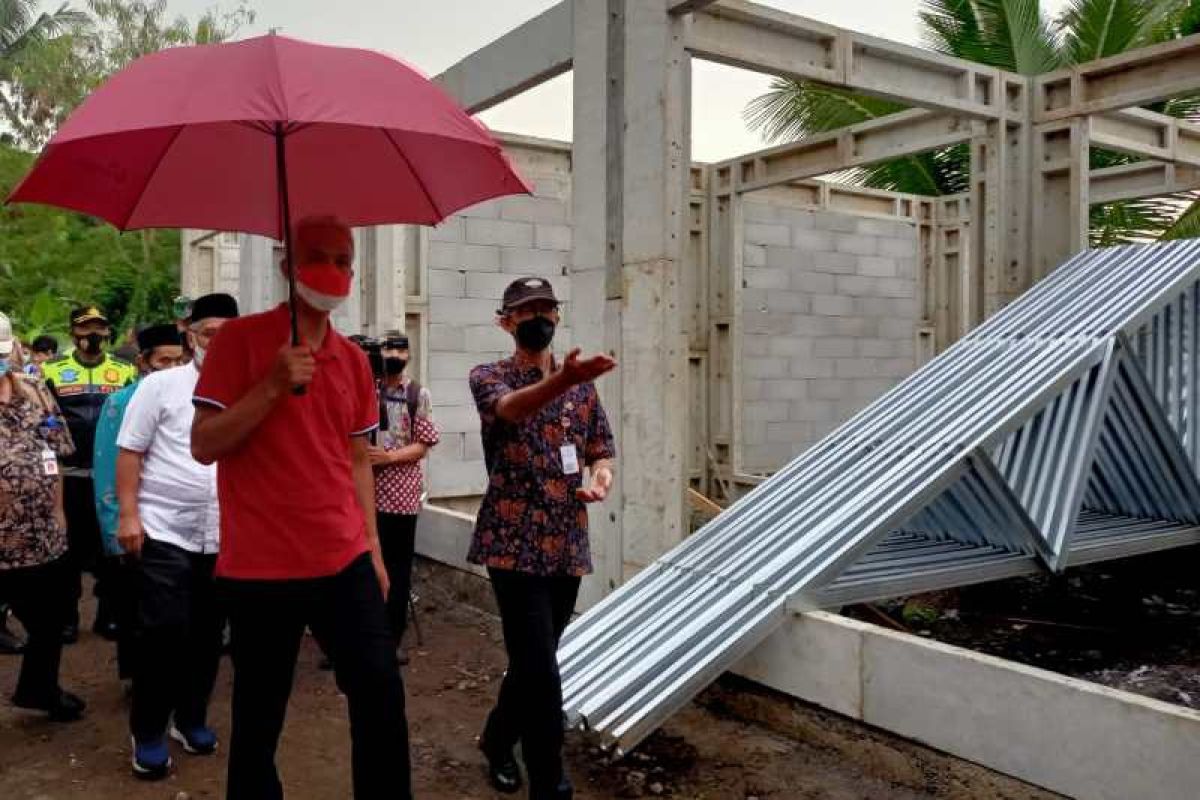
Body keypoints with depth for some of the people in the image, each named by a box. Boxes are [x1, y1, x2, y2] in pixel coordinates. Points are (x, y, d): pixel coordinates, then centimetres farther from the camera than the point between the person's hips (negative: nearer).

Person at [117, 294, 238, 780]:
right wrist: (129, 514, -11)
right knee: (164, 633, -2)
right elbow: (130, 452, -4)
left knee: (207, 634, 12)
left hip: (224, 536, 4)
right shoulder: (161, 385, -4)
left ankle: (190, 719, 31)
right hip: (164, 531, -4)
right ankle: (148, 732, 16)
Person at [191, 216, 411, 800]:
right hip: (261, 569, -4)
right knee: (258, 716, 6)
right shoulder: (240, 338, -5)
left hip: (345, 563, 5)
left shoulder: (353, 360, 10)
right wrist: (275, 386, -20)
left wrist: (372, 545, 12)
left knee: (382, 696, 4)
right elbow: (203, 446, -9)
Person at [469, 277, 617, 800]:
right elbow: (511, 407, -28)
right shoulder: (489, 376, -5)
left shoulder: (581, 384, 11)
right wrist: (562, 381, -48)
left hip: (567, 545, 5)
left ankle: (496, 740, 42)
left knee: (533, 662, 18)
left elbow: (600, 450, 14)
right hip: (514, 544, -5)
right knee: (540, 671, -10)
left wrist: (600, 476, -11)